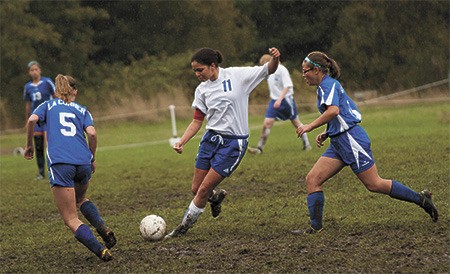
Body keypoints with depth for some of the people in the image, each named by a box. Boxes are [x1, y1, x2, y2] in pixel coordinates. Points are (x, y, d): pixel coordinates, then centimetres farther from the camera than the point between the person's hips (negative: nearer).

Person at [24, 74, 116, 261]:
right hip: (83, 162, 3)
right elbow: (92, 133, 4)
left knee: (71, 219, 0)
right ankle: (102, 228, 7)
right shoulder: (82, 110, 21)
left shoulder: (48, 105, 19)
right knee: (80, 198, 33)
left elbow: (32, 120, -1)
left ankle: (101, 251, -17)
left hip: (59, 163, -3)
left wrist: (29, 144, 12)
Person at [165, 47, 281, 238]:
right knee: (196, 188, 4)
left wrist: (274, 59, -28)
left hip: (234, 143, -5)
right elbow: (197, 121, 9)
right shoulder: (202, 90, 5)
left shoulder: (237, 76, -7)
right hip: (211, 138, 5)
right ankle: (216, 196, 39)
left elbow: (269, 70, -5)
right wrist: (182, 142, -6)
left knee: (204, 189, -6)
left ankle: (184, 227, 10)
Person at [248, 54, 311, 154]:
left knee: (296, 122, 9)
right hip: (274, 100, 5)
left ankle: (306, 144, 24)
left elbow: (287, 86, -21)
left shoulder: (281, 69, -17)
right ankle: (259, 148, -12)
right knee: (267, 122, -9)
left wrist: (280, 99, -30)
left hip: (286, 99, -5)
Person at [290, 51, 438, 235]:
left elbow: (333, 110, -28)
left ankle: (421, 199, 6)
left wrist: (310, 126, -20)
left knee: (374, 184, -6)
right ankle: (315, 227, -2)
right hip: (339, 143, 10)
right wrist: (326, 134, 17)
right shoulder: (327, 86, 20)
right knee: (312, 179, 0)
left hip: (351, 140, -10)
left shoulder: (328, 84, -10)